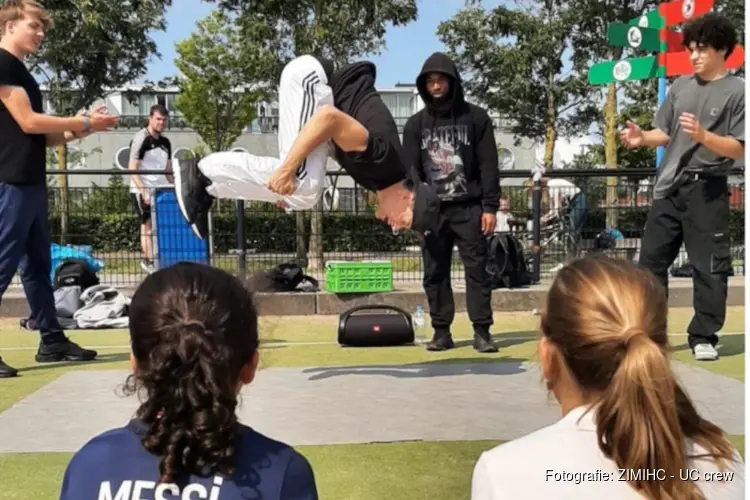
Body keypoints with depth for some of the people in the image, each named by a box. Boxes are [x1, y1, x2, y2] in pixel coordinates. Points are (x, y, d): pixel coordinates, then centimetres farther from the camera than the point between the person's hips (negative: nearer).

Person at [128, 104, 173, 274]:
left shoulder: (165, 142, 13)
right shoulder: (141, 139, -8)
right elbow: (132, 169, -13)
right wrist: (144, 191, -20)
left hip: (160, 190, 7)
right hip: (143, 190, -7)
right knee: (149, 225, -6)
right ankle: (150, 261, -2)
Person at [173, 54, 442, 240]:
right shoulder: (382, 156, -25)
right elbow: (330, 117, -33)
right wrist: (287, 169, -34)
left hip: (319, 84, 9)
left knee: (299, 191, 2)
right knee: (303, 188, -22)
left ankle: (207, 184, 4)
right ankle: (204, 172, -14)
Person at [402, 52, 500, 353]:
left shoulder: (476, 118, 3)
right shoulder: (415, 124, 8)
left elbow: (488, 166, 0)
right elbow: (411, 170, 5)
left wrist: (490, 207, -7)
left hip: (469, 208, -2)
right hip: (432, 210, 2)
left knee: (476, 270, -1)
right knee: (435, 274, 4)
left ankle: (482, 332, 3)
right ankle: (441, 332, 12)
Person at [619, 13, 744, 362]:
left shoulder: (737, 91, -3)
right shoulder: (680, 86, 13)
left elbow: (738, 149, -9)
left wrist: (703, 136, -24)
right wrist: (642, 138, -6)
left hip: (707, 189, -5)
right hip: (669, 187, 6)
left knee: (709, 266, -1)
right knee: (651, 258, 9)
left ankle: (704, 338, 10)